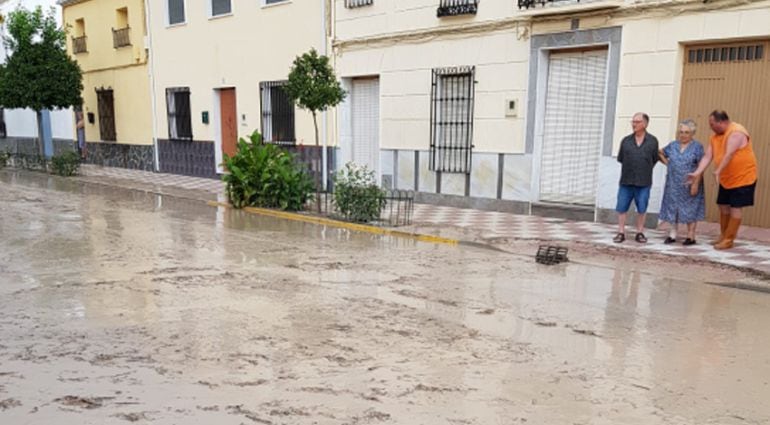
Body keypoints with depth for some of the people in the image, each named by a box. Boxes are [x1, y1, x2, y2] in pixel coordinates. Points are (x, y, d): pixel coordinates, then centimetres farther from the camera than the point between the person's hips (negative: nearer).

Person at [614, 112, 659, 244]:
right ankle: (621, 232, 9)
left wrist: (644, 170, 10)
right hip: (626, 180, 1)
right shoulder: (626, 140, 4)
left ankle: (640, 233, 18)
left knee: (642, 209, 5)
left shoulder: (653, 141, 2)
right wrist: (630, 168, 11)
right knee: (622, 208, 1)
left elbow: (654, 159, 9)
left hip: (643, 182, -1)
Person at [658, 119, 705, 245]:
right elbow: (660, 153, 22)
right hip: (674, 184, 4)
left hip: (689, 186, -4)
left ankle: (691, 236, 9)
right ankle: (672, 234, 16)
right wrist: (667, 163, 6)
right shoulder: (673, 145, 7)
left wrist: (695, 184, -15)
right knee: (673, 208, 7)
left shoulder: (697, 147, -5)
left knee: (691, 210, 2)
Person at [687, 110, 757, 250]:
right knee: (724, 206, 12)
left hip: (742, 177, -8)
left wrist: (718, 171, -38)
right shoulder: (716, 136, 5)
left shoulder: (736, 132, -20)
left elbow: (729, 155, -30)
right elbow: (707, 156, -1)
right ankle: (723, 236, 24)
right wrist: (696, 173, -12)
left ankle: (728, 240, 2)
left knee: (735, 207, -3)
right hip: (726, 179, 8)